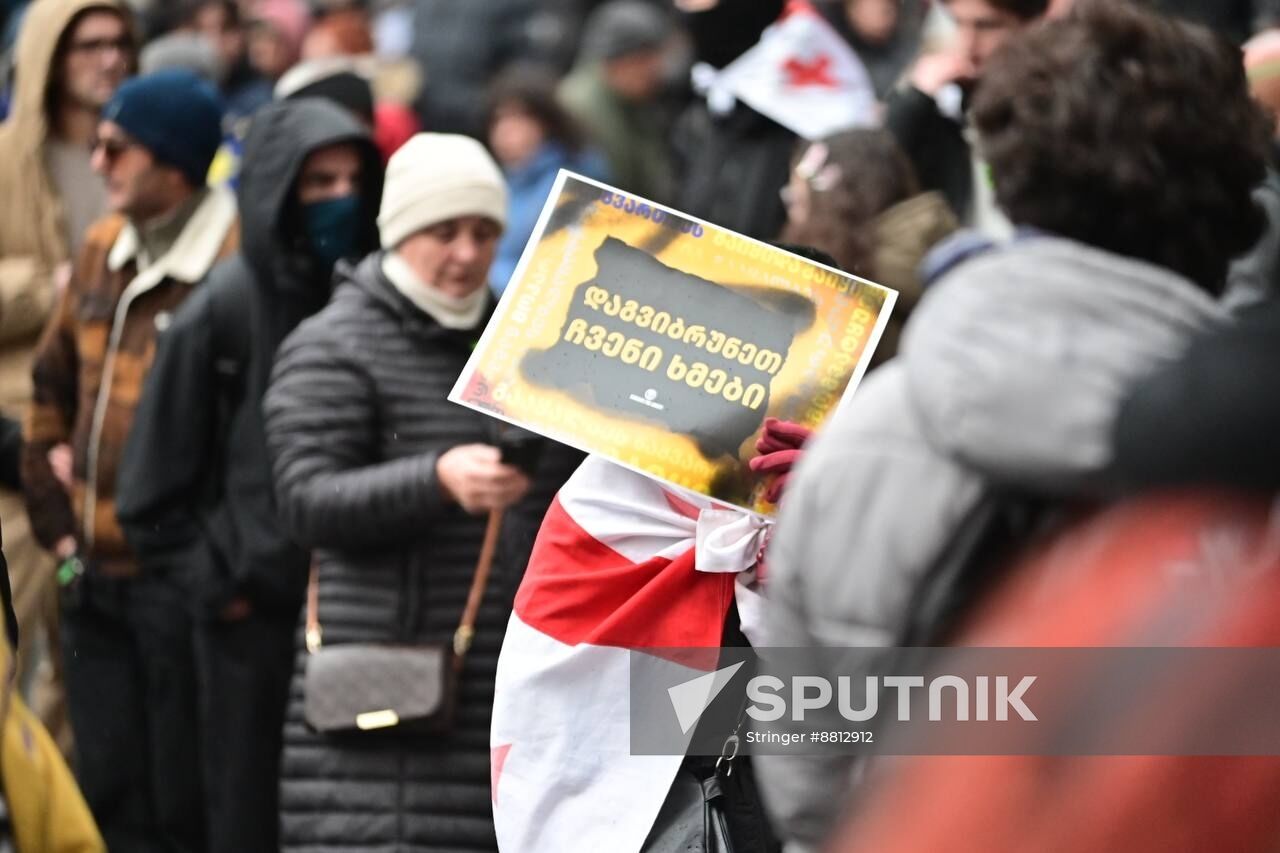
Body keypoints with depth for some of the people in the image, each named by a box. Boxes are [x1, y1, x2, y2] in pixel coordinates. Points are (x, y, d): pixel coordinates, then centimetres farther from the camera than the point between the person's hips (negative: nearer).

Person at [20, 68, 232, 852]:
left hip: (182, 575, -8)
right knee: (110, 790, 13)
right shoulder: (103, 251, 12)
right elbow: (54, 384, 21)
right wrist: (56, 515, 15)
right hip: (96, 573, 8)